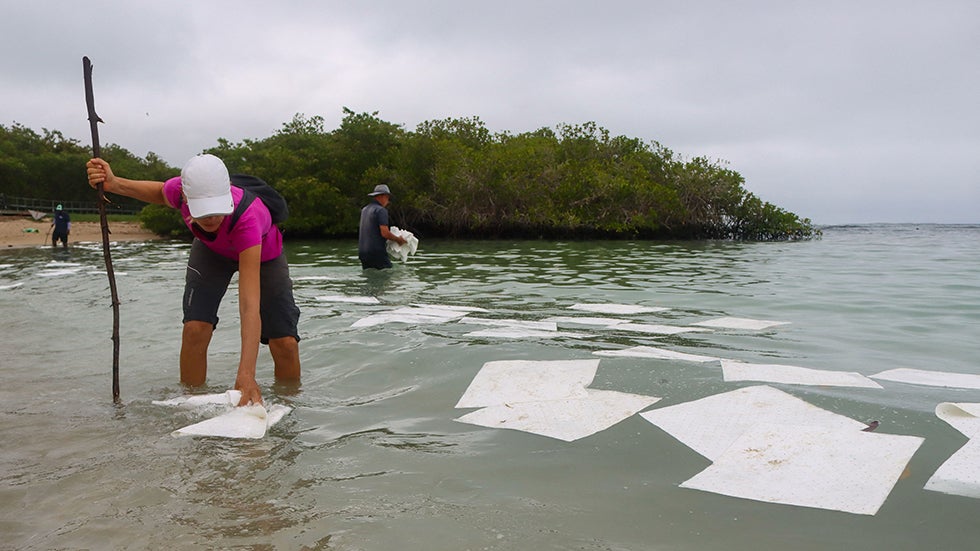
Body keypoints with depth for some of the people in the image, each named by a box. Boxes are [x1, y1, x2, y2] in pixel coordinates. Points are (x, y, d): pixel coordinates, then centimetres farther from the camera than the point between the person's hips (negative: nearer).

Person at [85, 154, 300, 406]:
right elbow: (161, 193, -2)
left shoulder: (246, 218, -47)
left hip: (262, 254, -3)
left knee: (285, 343, -13)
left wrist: (246, 375, -59)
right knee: (195, 328, -16)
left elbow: (249, 306, -52)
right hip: (211, 249, 3)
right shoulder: (181, 189, -34)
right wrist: (113, 184, -19)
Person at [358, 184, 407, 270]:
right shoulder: (381, 210, -10)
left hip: (362, 252, 8)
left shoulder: (364, 209, 17)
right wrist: (398, 239, -1)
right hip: (376, 252, -8)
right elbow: (385, 233, -17)